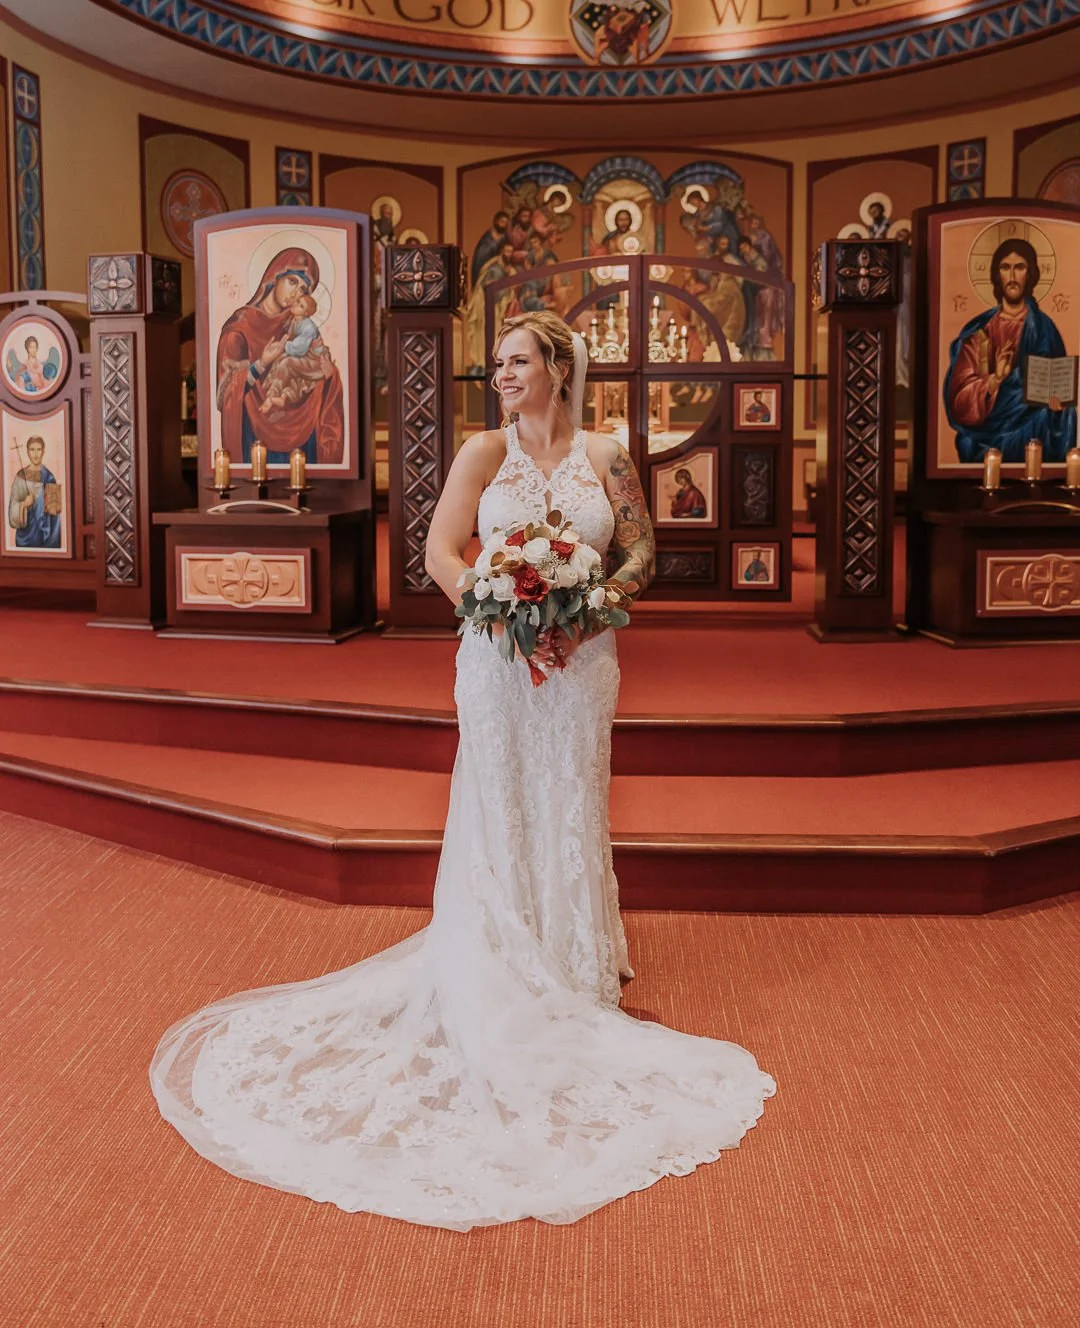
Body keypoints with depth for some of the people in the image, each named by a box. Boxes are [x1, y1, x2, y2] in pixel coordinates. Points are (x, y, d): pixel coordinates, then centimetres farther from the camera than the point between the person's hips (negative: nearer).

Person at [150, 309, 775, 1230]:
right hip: (498, 657, -1)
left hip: (582, 658, 1)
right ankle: (502, 970, 20)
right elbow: (442, 551, -6)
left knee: (571, 803, 10)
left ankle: (574, 958, 26)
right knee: (498, 806, 7)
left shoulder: (605, 457, 3)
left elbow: (641, 551, 5)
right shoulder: (485, 452, 0)